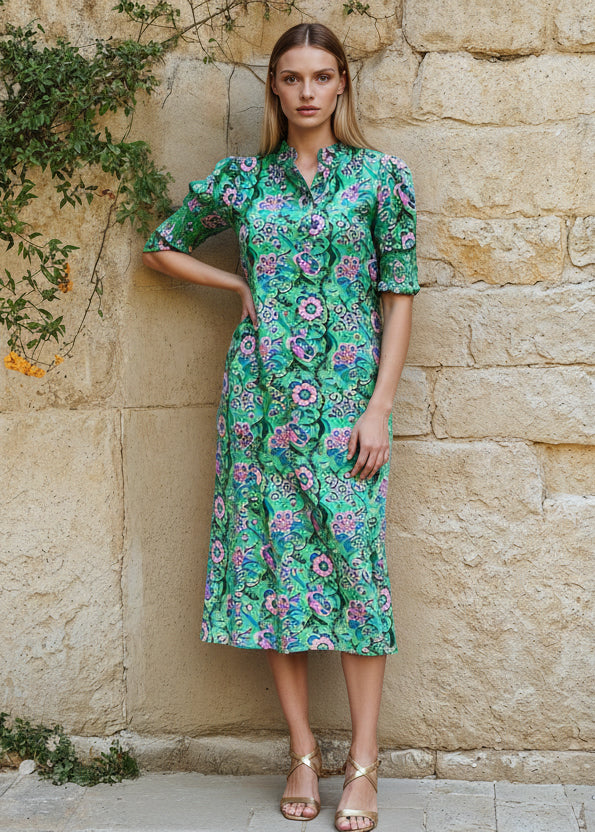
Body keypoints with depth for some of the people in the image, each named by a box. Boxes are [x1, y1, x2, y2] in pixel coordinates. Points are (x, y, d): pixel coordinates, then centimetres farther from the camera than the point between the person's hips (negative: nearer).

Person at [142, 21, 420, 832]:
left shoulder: (380, 176, 2)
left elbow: (400, 297, 0)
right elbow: (162, 248, 20)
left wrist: (380, 408, -8)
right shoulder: (240, 179, 7)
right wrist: (240, 284, 6)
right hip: (261, 394, 2)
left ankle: (363, 761, 5)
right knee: (274, 555, 2)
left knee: (351, 557, -4)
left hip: (346, 397, -2)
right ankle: (303, 750, 13)